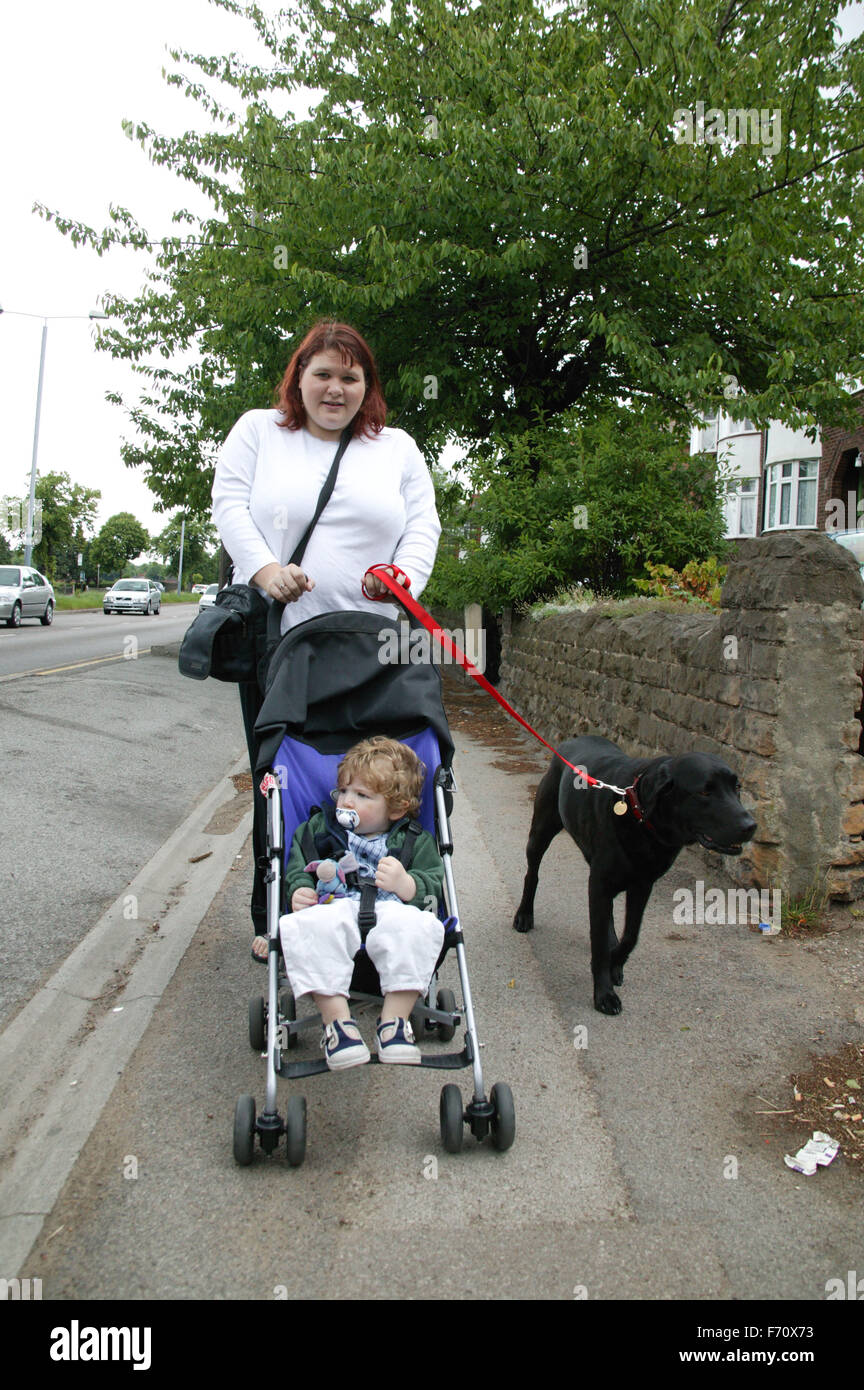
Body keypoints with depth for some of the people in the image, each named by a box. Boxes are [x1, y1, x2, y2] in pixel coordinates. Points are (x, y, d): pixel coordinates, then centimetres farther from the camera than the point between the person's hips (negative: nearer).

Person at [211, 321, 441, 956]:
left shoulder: (398, 447, 16)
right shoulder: (258, 431, 13)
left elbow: (423, 524, 8)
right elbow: (230, 506, 2)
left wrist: (405, 576, -13)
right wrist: (264, 568, -15)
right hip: (274, 636, 0)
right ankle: (273, 920, 16)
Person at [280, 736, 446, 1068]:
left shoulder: (415, 841, 18)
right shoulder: (319, 829, 25)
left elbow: (434, 888, 7)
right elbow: (296, 868, 21)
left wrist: (405, 884, -15)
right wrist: (299, 890, -2)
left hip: (391, 912, -1)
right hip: (333, 910, 1)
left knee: (419, 927, -36)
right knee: (303, 927, -36)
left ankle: (394, 1020, -23)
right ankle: (337, 1020, -30)